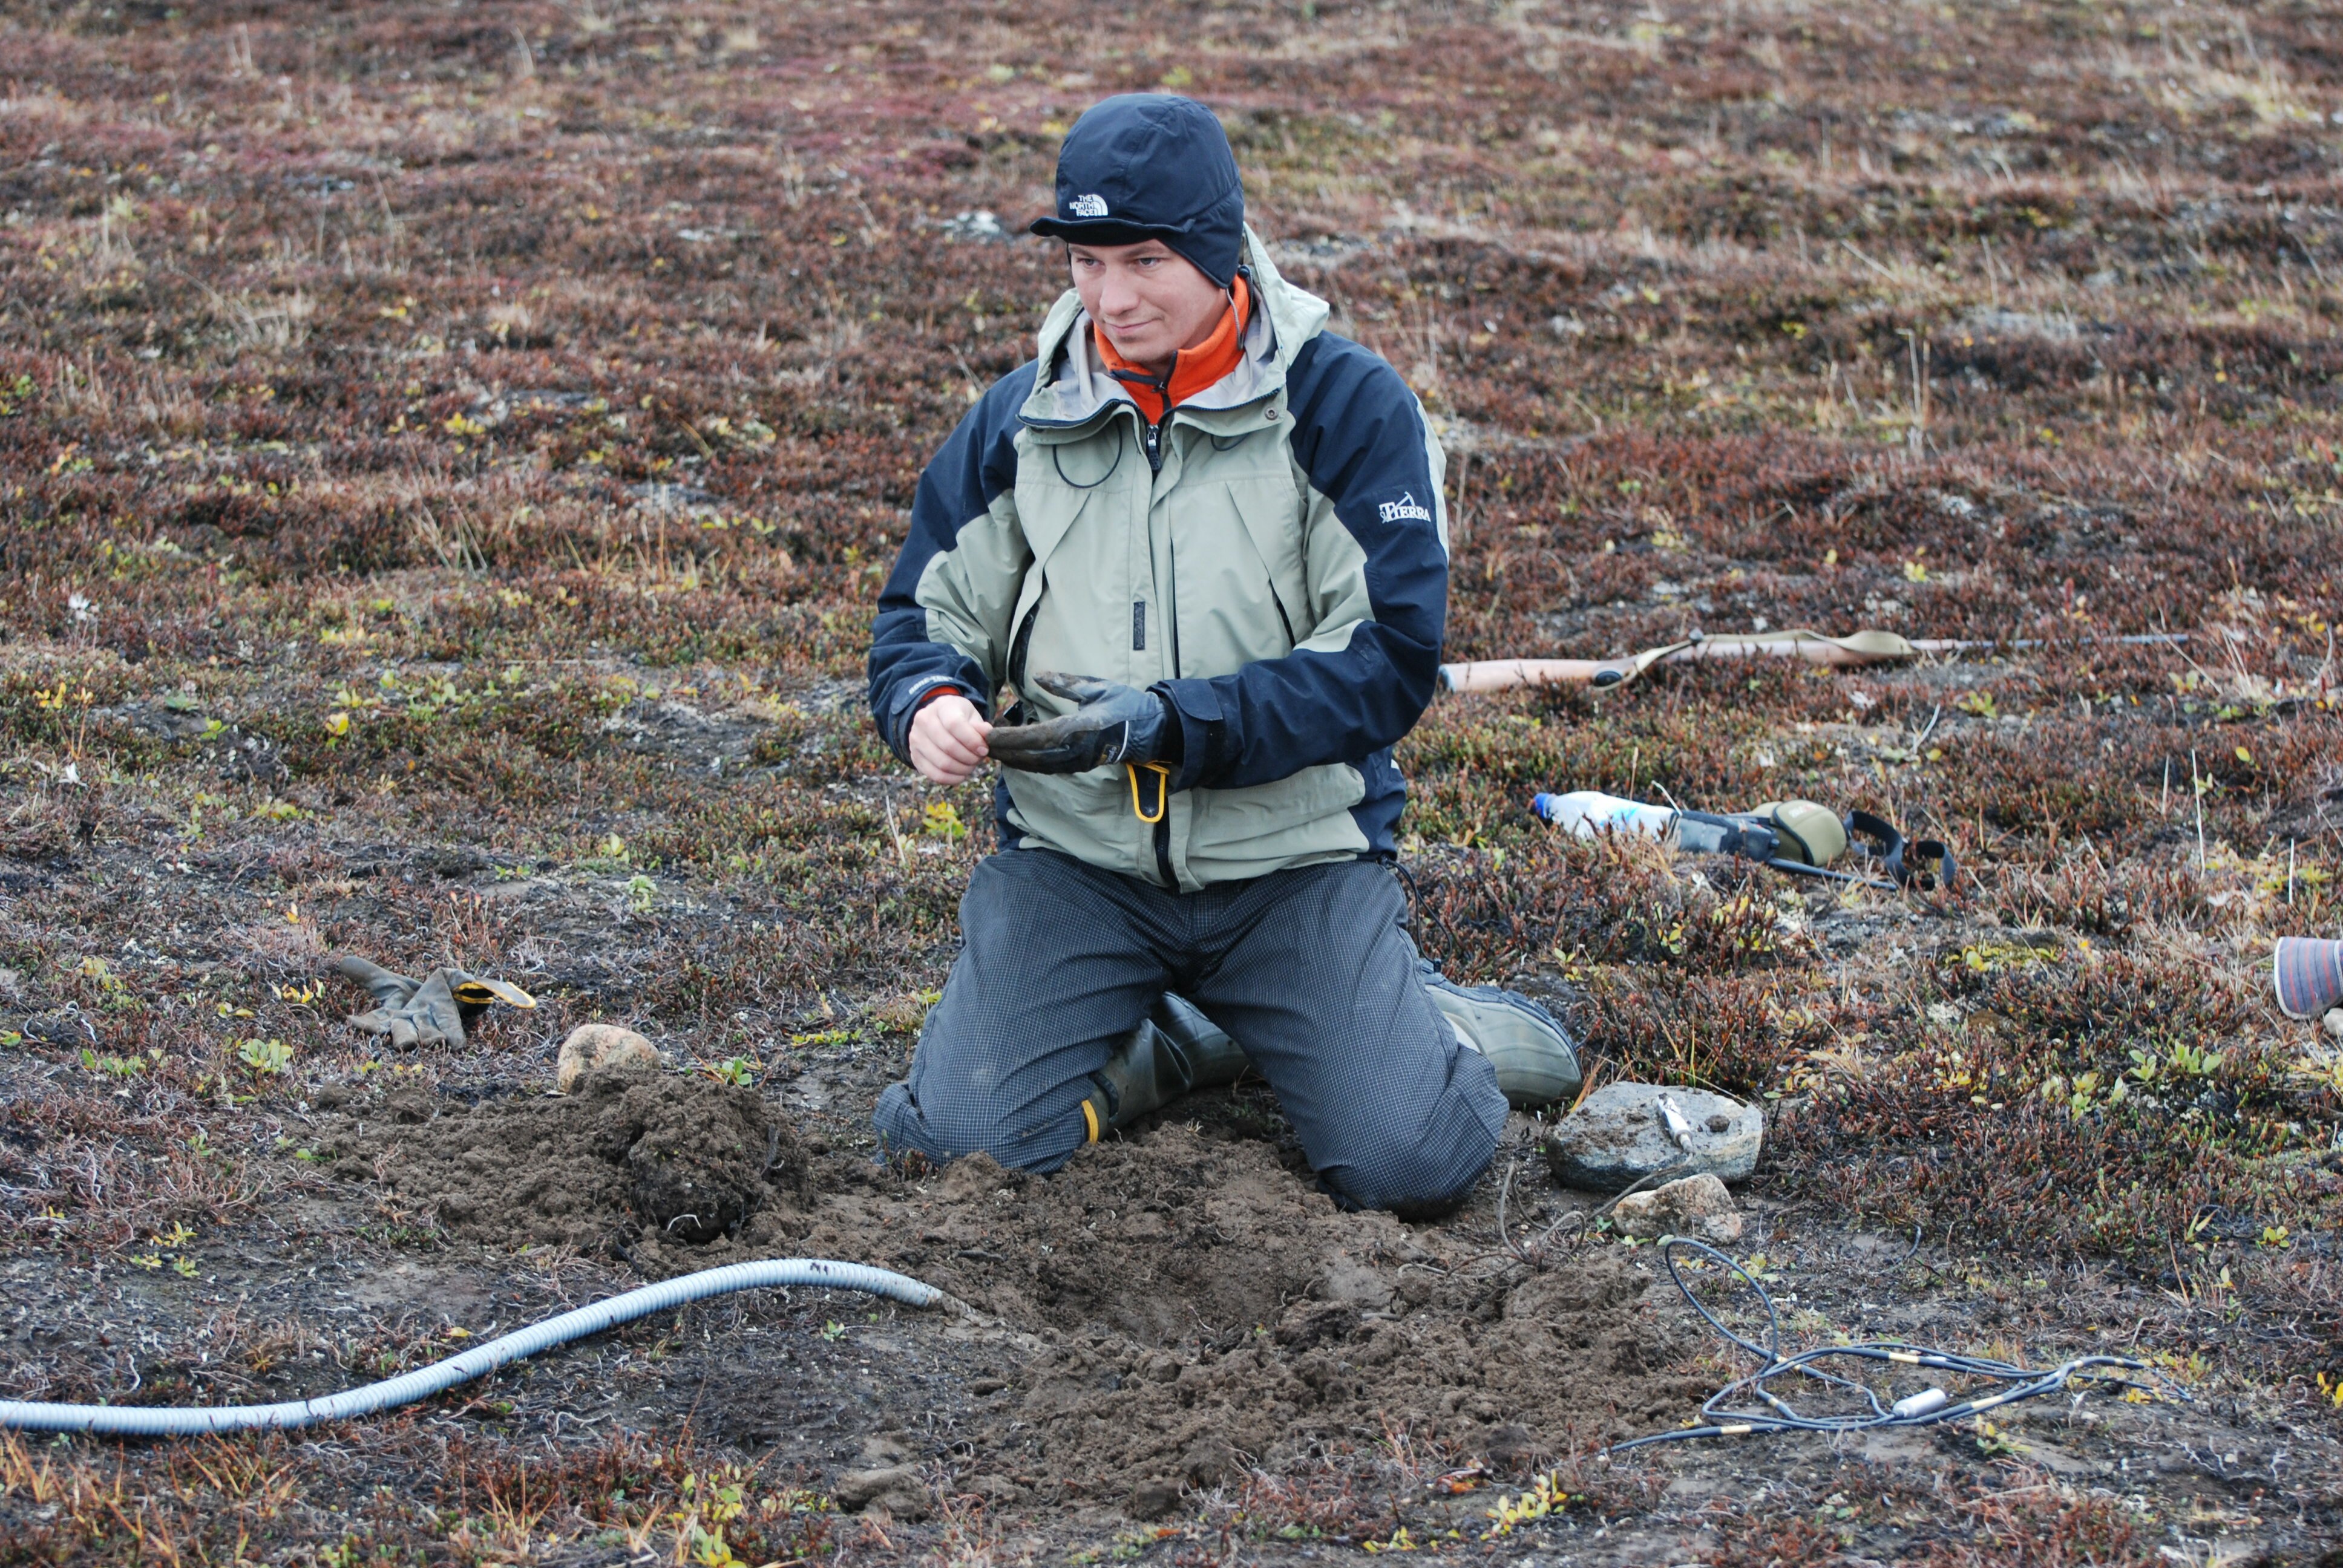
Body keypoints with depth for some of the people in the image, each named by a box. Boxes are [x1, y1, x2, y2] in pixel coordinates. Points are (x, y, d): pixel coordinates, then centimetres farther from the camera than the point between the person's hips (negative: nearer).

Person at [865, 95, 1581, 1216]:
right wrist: (929, 705, -15)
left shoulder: (1348, 407, -6)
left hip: (1294, 859, -3)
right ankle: (1185, 1038, 11)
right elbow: (927, 613, 11)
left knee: (1409, 1165, -19)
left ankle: (1403, 1020, 16)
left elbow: (1388, 660, -13)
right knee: (960, 1143, -17)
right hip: (1075, 860, 3)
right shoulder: (1021, 419, 4)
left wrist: (1169, 724, -25)